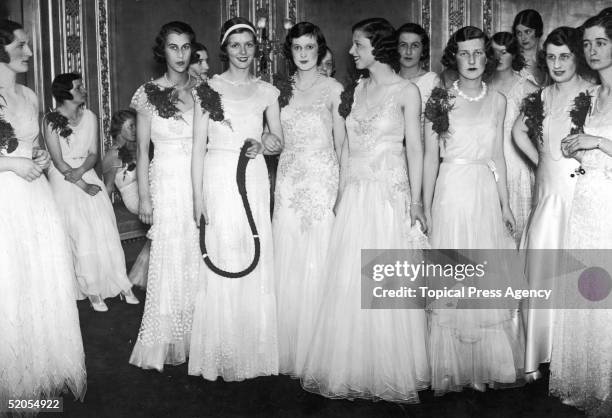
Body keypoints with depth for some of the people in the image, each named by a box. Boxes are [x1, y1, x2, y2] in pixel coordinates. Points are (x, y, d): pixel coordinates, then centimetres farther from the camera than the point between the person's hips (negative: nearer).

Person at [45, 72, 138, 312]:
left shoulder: (90, 117, 4)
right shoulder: (51, 120, -8)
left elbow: (93, 154, 1)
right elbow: (58, 161, -11)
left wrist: (80, 171, -19)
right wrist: (82, 185, -14)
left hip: (87, 175, 4)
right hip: (65, 182, -4)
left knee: (105, 231, -2)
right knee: (80, 235, -6)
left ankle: (119, 285, 4)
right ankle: (92, 291, 4)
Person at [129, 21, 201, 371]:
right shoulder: (149, 94, 1)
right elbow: (142, 150, 3)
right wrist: (144, 196, -2)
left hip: (202, 181, 2)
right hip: (167, 182, -1)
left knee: (200, 258, 5)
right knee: (170, 258, 1)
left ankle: (197, 336, 19)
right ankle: (167, 340, 14)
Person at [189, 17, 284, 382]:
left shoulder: (267, 92, 10)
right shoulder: (209, 89, 2)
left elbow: (280, 142, 15)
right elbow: (198, 147, 0)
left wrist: (263, 145, -9)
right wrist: (198, 197, -6)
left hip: (255, 182, 2)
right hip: (219, 180, -2)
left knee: (256, 263, 3)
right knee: (221, 263, -2)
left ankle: (255, 350, 18)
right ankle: (221, 354, 12)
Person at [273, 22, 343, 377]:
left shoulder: (333, 88, -1)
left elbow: (341, 141, 0)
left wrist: (341, 185, -5)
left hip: (322, 180, -4)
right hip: (288, 181, 4)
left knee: (317, 265, -3)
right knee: (287, 265, 5)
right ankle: (287, 350, 18)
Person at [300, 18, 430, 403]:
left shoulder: (406, 90, -3)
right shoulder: (360, 89, 12)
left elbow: (415, 147, -4)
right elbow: (349, 144, 12)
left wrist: (416, 201, -9)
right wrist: (341, 193, 7)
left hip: (390, 195, -5)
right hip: (355, 195, 5)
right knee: (349, 282, 6)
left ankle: (391, 372, 17)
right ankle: (354, 368, 21)